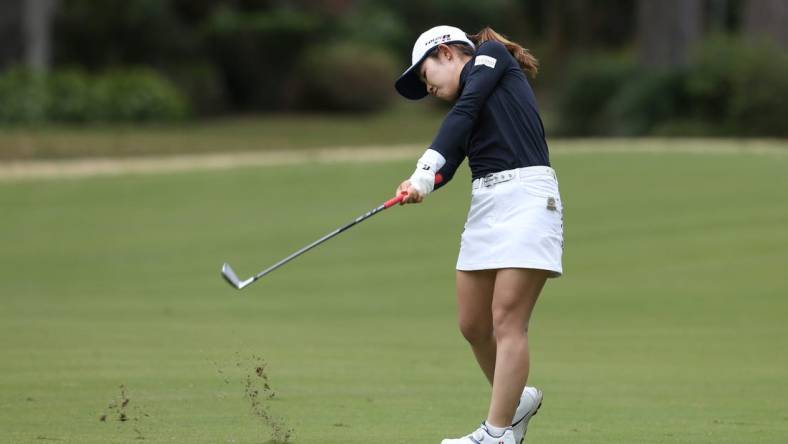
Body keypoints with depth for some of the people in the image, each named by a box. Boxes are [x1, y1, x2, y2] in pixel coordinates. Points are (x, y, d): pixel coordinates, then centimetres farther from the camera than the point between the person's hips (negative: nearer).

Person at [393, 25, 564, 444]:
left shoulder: (490, 55, 5)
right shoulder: (462, 113, 24)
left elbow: (465, 110, -12)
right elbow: (447, 162, 6)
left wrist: (428, 165, -23)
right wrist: (420, 184, -16)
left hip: (526, 196, -8)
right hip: (485, 205, 8)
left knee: (507, 321, -11)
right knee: (473, 326, 9)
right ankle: (516, 400, 31)